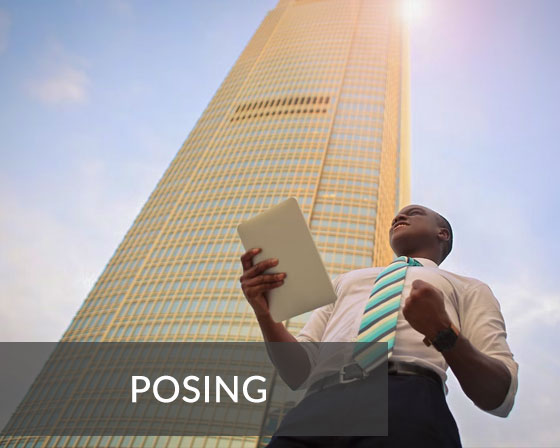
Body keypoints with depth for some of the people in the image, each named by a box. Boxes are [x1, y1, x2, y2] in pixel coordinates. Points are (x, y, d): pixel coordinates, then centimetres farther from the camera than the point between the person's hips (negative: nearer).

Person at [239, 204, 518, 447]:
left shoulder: (468, 288, 24)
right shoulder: (346, 281, 34)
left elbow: (501, 397, 10)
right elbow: (299, 371, 24)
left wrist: (444, 332, -8)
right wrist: (264, 311, 6)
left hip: (409, 404, -3)